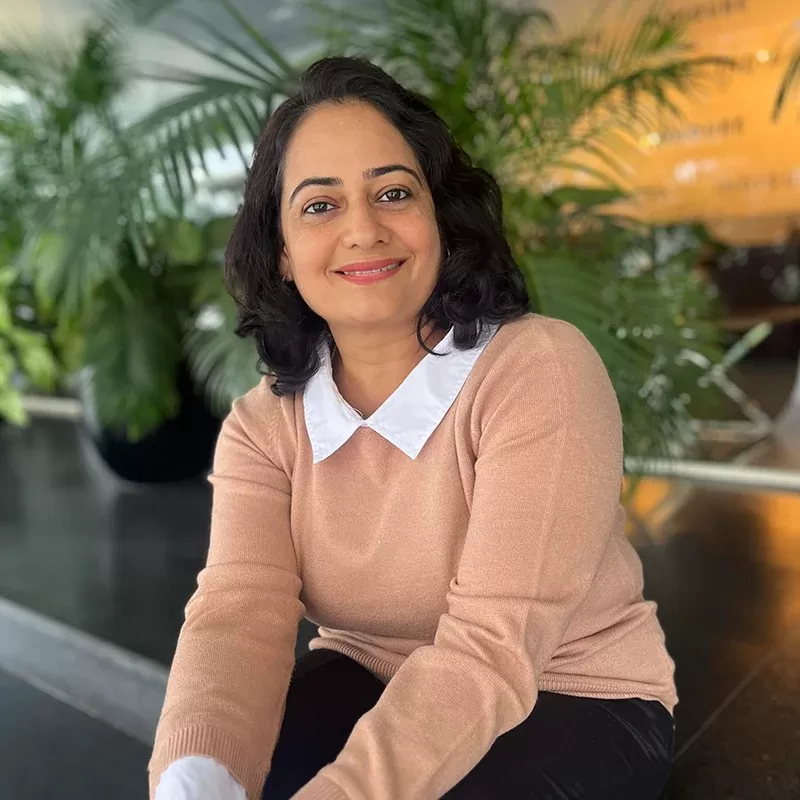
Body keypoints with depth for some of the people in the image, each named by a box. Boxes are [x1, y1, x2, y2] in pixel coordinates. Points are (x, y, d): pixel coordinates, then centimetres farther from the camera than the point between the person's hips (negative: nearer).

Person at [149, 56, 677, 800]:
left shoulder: (542, 369, -23)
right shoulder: (262, 425, -8)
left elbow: (493, 645, -28)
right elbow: (237, 614, -20)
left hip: (570, 700, -3)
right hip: (369, 684, 4)